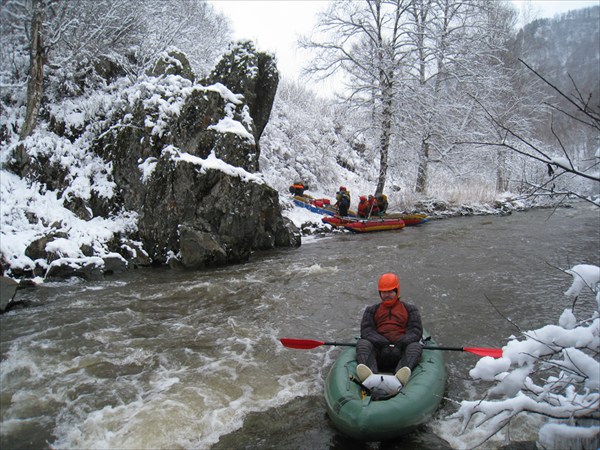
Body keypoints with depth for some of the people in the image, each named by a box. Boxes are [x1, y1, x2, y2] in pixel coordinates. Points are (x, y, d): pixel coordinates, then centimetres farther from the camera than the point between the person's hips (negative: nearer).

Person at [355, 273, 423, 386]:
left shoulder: (410, 309, 22)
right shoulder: (372, 310, 23)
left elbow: (416, 330, 7)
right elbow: (366, 330, 7)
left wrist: (401, 343, -14)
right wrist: (382, 343, -13)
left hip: (400, 349, 0)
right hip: (378, 349, 1)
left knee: (415, 346, -31)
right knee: (362, 343, -28)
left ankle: (400, 377, -60)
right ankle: (369, 373, -58)